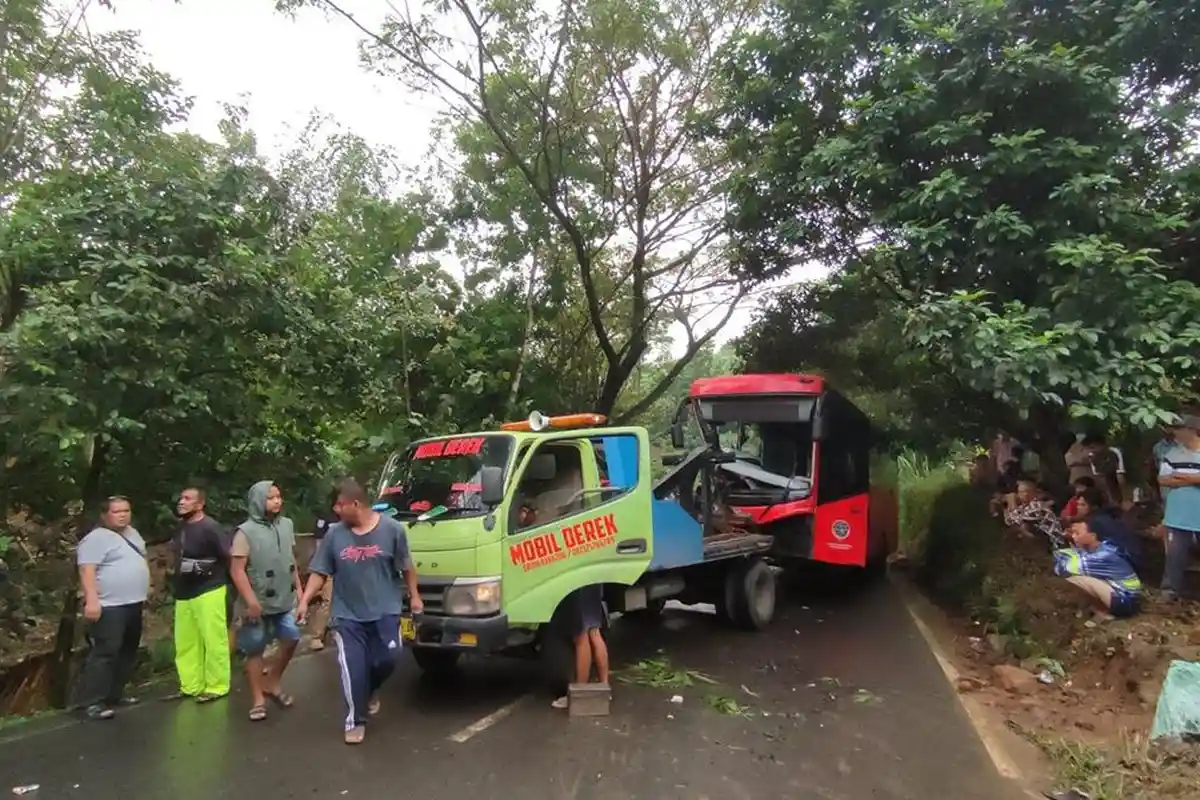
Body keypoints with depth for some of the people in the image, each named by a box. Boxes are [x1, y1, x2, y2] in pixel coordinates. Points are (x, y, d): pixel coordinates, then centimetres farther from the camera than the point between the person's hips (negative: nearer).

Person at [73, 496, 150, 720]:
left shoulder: (132, 533, 15)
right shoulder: (96, 538, -12)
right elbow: (87, 570, -21)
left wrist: (143, 591, 21)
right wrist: (91, 600, -30)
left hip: (133, 604, 9)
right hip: (109, 607, -9)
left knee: (127, 652, 14)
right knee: (105, 652, -12)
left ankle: (114, 694, 24)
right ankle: (91, 702, -8)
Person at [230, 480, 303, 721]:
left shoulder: (287, 524, 3)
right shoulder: (245, 532, -14)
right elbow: (237, 570, -16)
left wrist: (298, 587, 11)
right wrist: (250, 601, -21)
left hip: (285, 601, 5)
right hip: (258, 604, -5)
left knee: (291, 640, 8)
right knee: (255, 650, 5)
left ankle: (273, 683, 28)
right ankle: (258, 700, 17)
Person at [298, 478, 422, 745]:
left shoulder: (392, 529, -9)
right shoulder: (334, 535, -3)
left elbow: (406, 567, 1)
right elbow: (319, 572, 2)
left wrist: (414, 596, 3)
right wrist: (304, 601, -6)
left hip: (385, 611, -1)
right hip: (348, 615, 1)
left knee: (388, 658, -2)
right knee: (352, 669, 0)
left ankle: (371, 689, 31)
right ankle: (355, 720, 16)